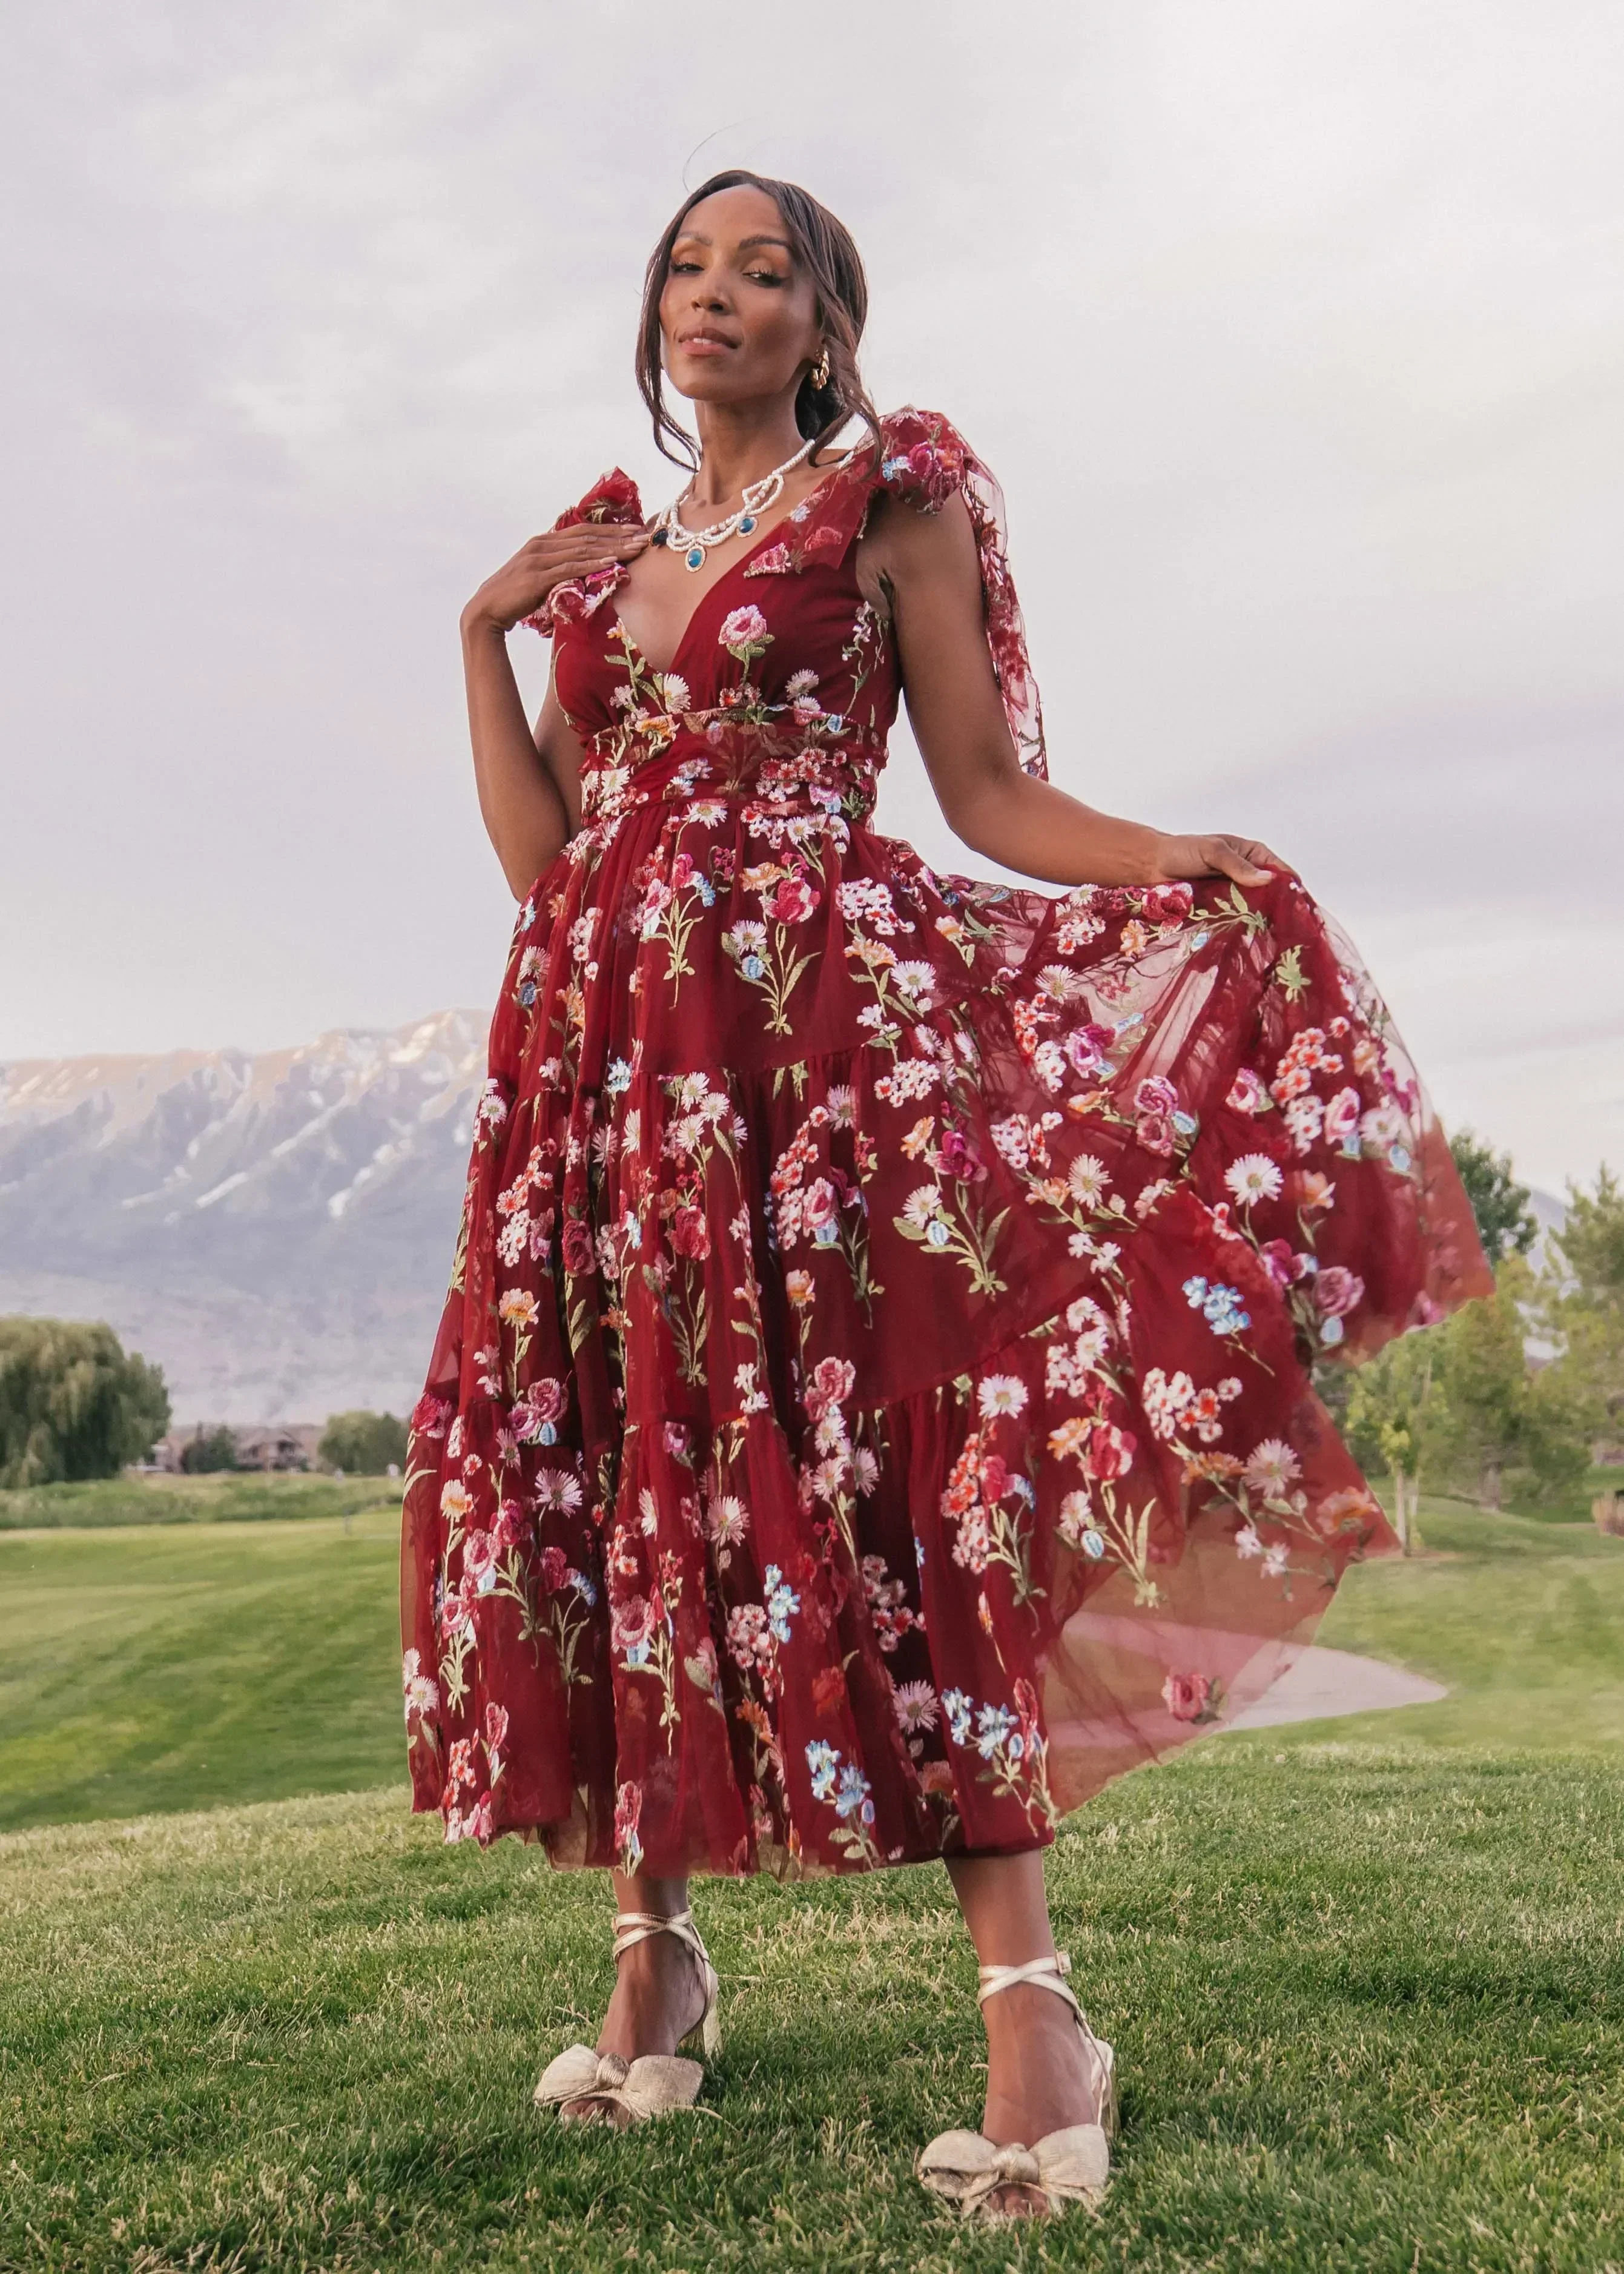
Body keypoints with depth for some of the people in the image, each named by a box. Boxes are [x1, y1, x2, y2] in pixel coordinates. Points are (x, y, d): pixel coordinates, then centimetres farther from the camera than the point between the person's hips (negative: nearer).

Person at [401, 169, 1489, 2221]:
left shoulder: (891, 496, 10)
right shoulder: (601, 544, 22)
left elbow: (990, 791, 3)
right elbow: (536, 848, 15)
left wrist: (1171, 865, -13)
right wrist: (485, 631, 11)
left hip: (818, 1011, -5)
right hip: (609, 1035, 5)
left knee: (876, 1454, -14)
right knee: (618, 1469, 2)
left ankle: (1026, 1994, -11)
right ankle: (654, 1951, 16)